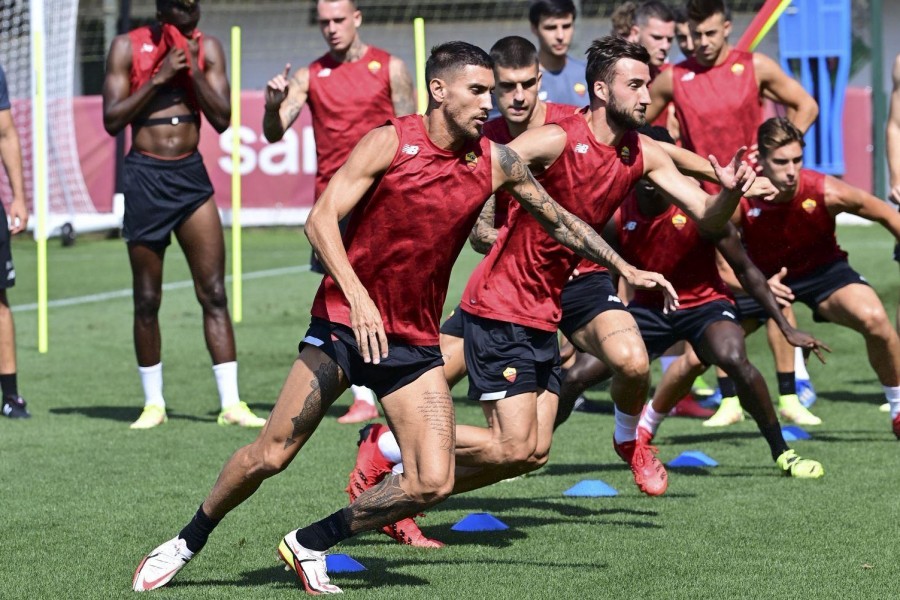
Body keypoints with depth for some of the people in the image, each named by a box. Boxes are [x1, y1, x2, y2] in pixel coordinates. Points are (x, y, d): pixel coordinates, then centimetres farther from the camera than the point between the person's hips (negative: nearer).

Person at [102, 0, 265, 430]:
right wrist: (158, 78, -14)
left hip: (191, 174, 2)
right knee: (147, 300, 4)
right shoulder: (128, 47, -2)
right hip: (145, 176, -2)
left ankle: (231, 403, -3)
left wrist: (194, 70, -13)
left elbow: (222, 118, -2)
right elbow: (112, 120, -8)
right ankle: (153, 403, 15)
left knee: (214, 293, -3)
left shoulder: (207, 49, 4)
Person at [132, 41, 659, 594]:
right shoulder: (390, 142, -12)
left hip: (415, 340, 4)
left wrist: (626, 269, 14)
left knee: (433, 484, -10)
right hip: (345, 320, -4)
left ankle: (311, 545, 9)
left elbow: (560, 221, 15)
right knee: (270, 456, -4)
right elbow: (321, 220, -18)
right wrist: (358, 297, -30)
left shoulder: (498, 163, 0)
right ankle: (187, 543, 20)